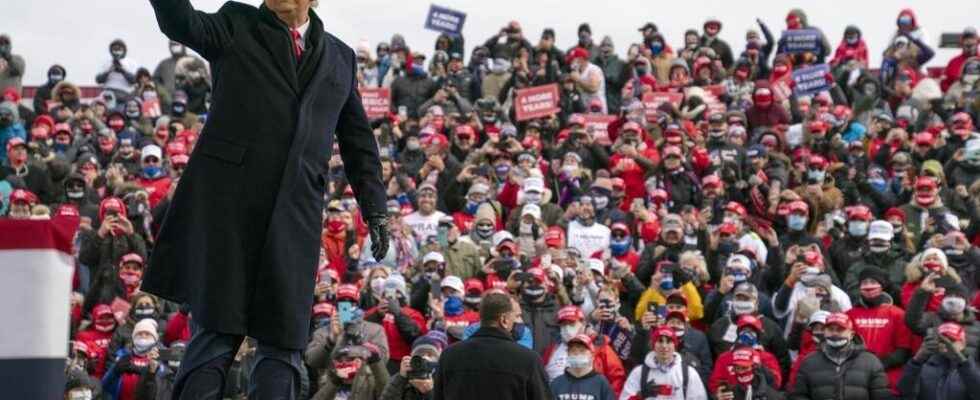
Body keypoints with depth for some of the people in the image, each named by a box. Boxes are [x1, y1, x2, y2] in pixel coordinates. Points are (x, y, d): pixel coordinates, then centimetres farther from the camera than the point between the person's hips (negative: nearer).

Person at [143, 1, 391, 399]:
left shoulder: (340, 57, 19)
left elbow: (358, 139, 21)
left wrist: (374, 208, 14)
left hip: (295, 213, 3)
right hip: (228, 200, -3)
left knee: (283, 338, -1)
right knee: (221, 326, -7)